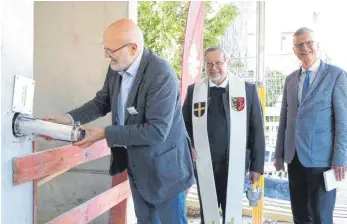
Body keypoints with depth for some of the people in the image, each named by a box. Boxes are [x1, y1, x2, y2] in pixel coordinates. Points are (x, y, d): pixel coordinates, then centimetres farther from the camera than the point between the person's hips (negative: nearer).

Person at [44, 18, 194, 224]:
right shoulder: (116, 68, -4)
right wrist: (69, 119, -7)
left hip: (164, 168, -7)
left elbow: (156, 131, -30)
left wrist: (105, 134, -27)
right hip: (136, 165, 7)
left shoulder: (161, 75, -28)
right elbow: (102, 102, 10)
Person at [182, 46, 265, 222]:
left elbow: (257, 129, -1)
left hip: (235, 165, -1)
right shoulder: (194, 90, 4)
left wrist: (257, 165, -4)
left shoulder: (248, 89, -2)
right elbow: (184, 123, 9)